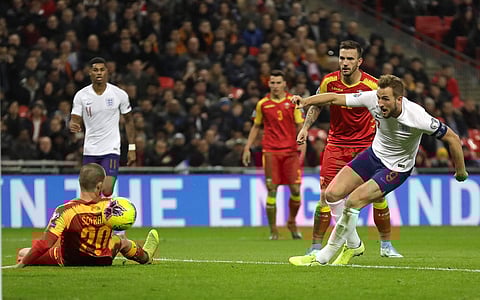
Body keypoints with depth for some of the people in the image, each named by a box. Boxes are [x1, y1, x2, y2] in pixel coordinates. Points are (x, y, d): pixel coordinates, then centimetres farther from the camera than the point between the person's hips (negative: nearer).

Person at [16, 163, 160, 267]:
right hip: (103, 261, 3)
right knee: (122, 241, 35)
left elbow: (44, 245, -32)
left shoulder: (65, 211, -32)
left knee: (23, 254, 11)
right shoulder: (110, 206, -24)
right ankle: (145, 256, 67)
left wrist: (21, 264, -23)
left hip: (69, 262, -3)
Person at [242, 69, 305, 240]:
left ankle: (292, 222, 21)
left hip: (290, 150, 0)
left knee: (295, 189, -4)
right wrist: (247, 148, 11)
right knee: (272, 190, -5)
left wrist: (302, 147, -8)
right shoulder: (262, 104, 7)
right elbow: (256, 127, 16)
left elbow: (300, 126, 5)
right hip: (270, 151, 0)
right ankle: (273, 230, 3)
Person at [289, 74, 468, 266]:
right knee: (332, 194, -5)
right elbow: (335, 98, -12)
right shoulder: (372, 99, -21)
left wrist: (461, 171, -10)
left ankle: (322, 257, -8)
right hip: (374, 155, 6)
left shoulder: (417, 117, -31)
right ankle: (354, 245, 18)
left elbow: (452, 138, -19)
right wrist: (305, 101, -26)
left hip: (396, 168, -6)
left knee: (353, 201, -21)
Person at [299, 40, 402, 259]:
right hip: (336, 144, 1)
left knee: (378, 195, -2)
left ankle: (386, 245, 14)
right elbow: (317, 104, 12)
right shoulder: (329, 81, -6)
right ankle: (316, 247, 0)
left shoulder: (372, 85, -11)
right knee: (326, 196, -9)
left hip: (366, 145, 0)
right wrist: (305, 127, 2)